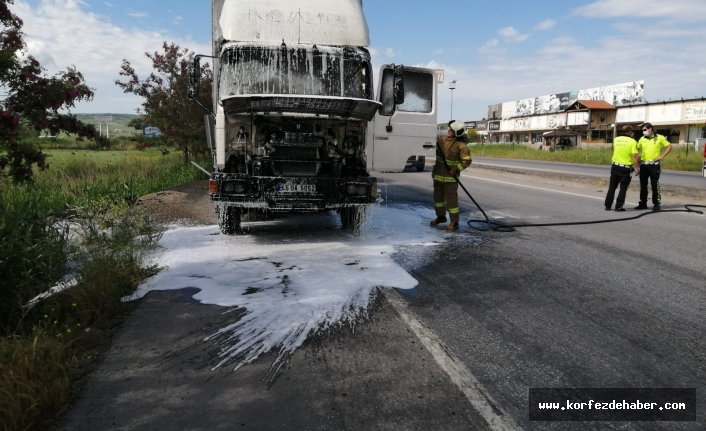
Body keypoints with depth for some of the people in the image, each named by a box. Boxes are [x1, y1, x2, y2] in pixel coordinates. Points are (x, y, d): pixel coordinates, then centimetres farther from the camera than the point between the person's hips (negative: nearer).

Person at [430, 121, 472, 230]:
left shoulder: (461, 146, -14)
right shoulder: (442, 140, 3)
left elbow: (467, 161, -12)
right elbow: (434, 151, 18)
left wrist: (456, 170, -18)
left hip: (450, 177, -7)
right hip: (438, 174, 7)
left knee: (451, 198, -3)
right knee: (438, 196, 18)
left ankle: (454, 222, 6)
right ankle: (441, 216, 37)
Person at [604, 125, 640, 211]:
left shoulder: (616, 139, 3)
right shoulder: (632, 141, -12)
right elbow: (634, 156, -18)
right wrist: (637, 168, -13)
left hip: (615, 166, 4)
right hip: (626, 168, -4)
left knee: (612, 187, 13)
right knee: (623, 188, 5)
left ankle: (608, 205, 14)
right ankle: (618, 206, 3)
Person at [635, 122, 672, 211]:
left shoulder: (660, 138, -1)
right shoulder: (642, 139, 8)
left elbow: (669, 147, 2)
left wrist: (661, 156, -7)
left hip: (654, 165, -4)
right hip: (643, 165, 4)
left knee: (655, 185, -1)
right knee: (643, 185, 7)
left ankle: (657, 204, 6)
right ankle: (643, 204, 15)